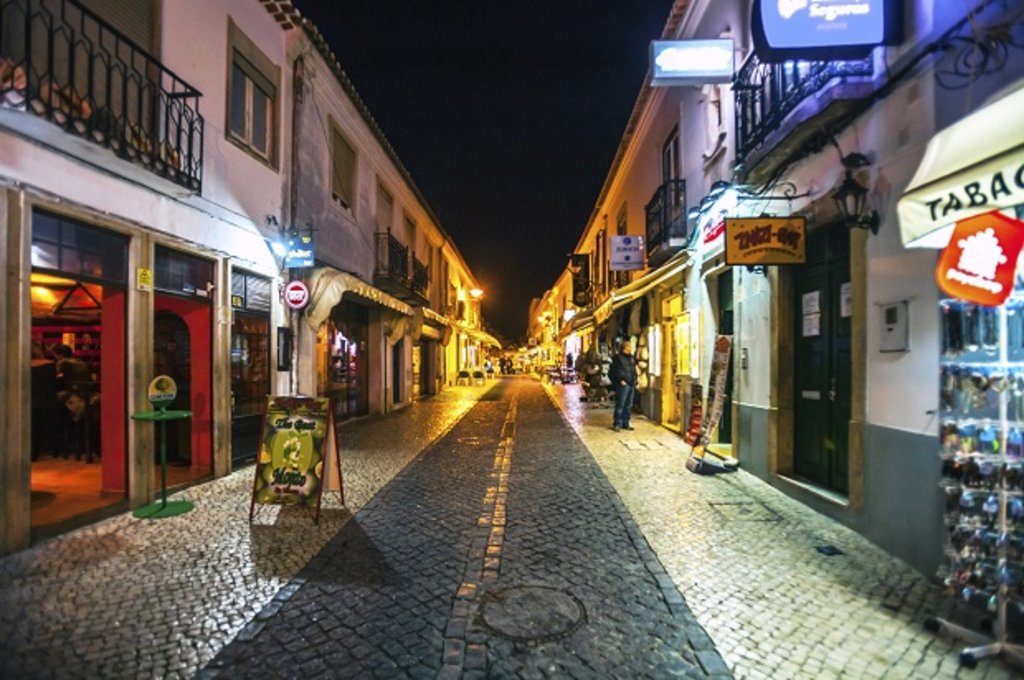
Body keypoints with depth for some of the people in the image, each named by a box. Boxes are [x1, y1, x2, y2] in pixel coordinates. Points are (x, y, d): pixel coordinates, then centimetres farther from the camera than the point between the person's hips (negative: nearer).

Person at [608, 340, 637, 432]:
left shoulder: (631, 358, 17)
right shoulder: (618, 358, -7)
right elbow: (614, 371, -12)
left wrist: (635, 381, 14)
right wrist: (620, 380, -17)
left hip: (631, 385, 8)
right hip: (623, 384, -8)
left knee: (629, 405, 11)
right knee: (620, 405, -6)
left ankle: (625, 423, 19)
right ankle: (617, 423, 2)